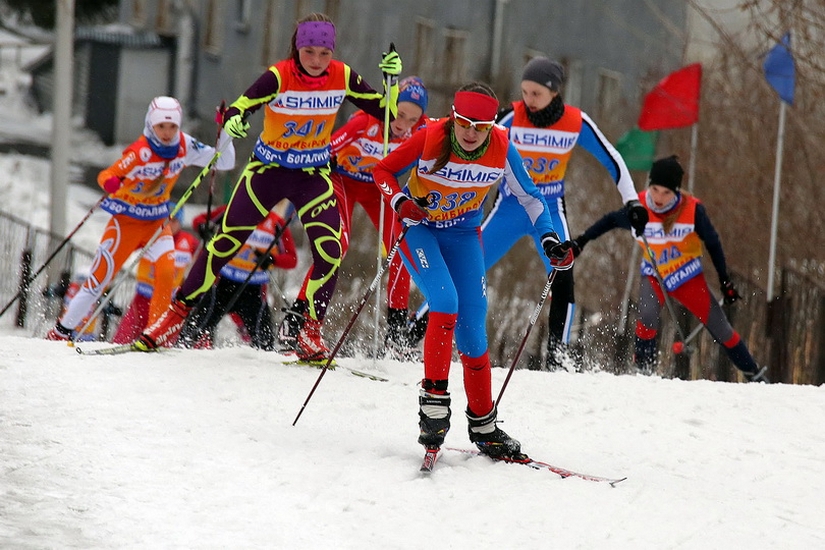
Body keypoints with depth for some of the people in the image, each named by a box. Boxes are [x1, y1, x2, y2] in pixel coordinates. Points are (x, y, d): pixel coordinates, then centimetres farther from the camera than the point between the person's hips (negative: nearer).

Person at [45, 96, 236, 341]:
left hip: (157, 221, 4)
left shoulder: (185, 147, -10)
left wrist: (225, 132, -19)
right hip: (127, 220, -4)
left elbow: (224, 162, -4)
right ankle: (62, 330, 13)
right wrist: (110, 183, -45)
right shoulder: (140, 153, -24)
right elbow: (105, 175, -22)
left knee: (166, 271, -21)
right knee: (101, 276, -2)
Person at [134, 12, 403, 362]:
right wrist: (233, 123, -49)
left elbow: (385, 111, -3)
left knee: (330, 252, -15)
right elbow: (239, 107, -25)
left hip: (313, 176, 2)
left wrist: (392, 79, -21)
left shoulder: (342, 78, -10)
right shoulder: (278, 77, -19)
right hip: (267, 170, -2)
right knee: (225, 243, -4)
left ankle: (310, 337, 1)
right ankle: (175, 317, 7)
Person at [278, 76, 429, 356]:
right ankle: (295, 317, -17)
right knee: (338, 244, -23)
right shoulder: (365, 120, -32)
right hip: (344, 178, -4)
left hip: (378, 185, 4)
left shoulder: (420, 130, -22)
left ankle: (396, 329, 0)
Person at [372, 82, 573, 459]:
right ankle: (433, 400, -14)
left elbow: (528, 196, -3)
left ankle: (484, 426, 10)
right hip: (419, 229, -2)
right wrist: (400, 202, -29)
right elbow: (383, 170, -10)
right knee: (445, 303, -26)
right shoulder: (429, 139, -22)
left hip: (463, 236, 3)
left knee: (473, 329, -2)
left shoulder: (501, 149, -17)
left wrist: (549, 240, -16)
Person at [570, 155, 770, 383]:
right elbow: (610, 221, 1)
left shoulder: (692, 210, -22)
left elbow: (712, 244, -7)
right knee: (648, 315, -29)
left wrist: (725, 281, -2)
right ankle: (643, 368, -12)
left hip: (687, 276, 0)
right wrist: (580, 242, 5)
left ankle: (753, 373, 19)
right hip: (654, 274, 0)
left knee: (719, 327, 3)